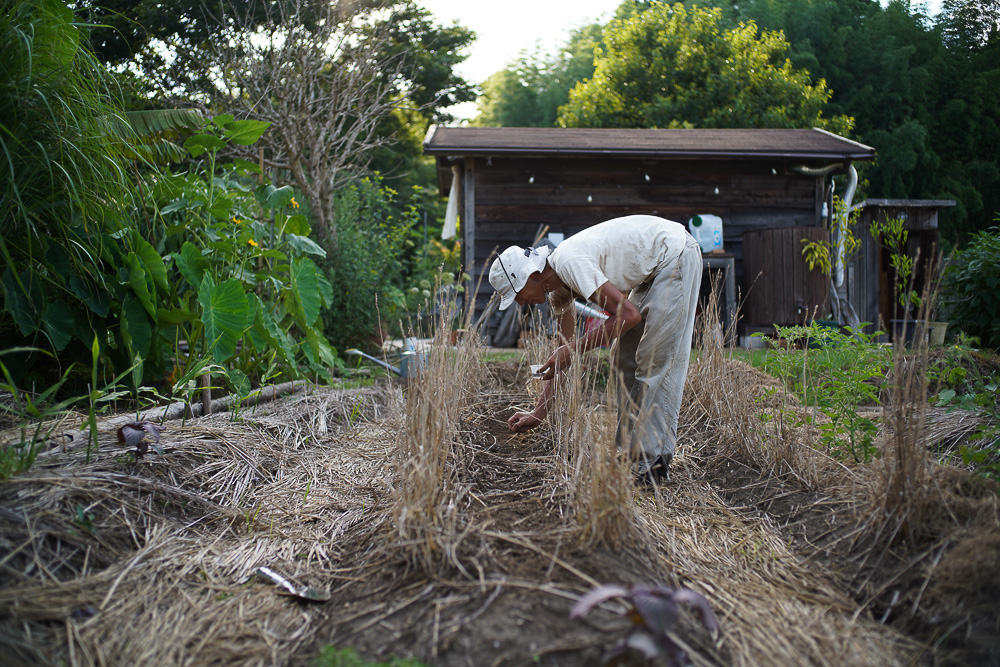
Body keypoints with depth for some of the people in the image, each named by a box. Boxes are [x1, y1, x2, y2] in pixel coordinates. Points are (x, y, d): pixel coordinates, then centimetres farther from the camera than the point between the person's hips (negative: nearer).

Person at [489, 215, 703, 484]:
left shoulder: (569, 262, -26)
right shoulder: (557, 288, 2)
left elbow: (628, 315, -29)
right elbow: (565, 347, 9)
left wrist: (575, 349, -25)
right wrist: (539, 412, 7)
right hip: (652, 271, 10)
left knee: (657, 362, -14)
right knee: (626, 359, 8)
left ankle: (653, 462, -10)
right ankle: (630, 451, 14)